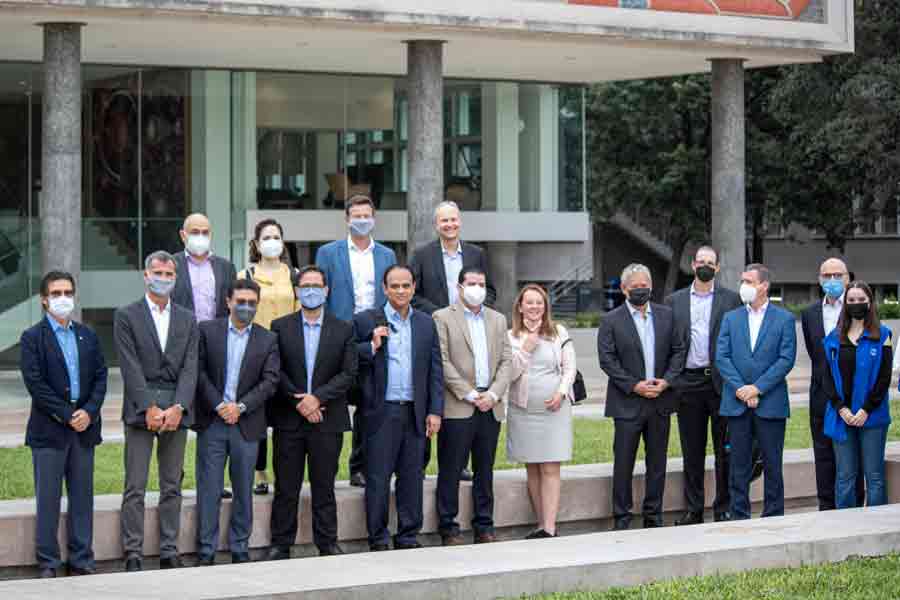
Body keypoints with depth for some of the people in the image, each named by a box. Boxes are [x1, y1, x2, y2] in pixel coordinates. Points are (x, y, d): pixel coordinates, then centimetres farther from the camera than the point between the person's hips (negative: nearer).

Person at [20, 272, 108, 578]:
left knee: (82, 498, 7)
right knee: (48, 499, 0)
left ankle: (82, 560, 13)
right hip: (48, 431, -4)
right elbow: (35, 384, -10)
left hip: (84, 427, 4)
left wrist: (89, 412, -8)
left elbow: (100, 377, 8)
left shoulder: (87, 335, 12)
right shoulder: (32, 338, -2)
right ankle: (48, 563, 6)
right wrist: (67, 415, -13)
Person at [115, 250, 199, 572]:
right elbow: (131, 368, -6)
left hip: (177, 409, 3)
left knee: (172, 487, 6)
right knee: (135, 487, -3)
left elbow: (190, 368, 3)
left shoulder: (187, 319, 13)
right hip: (140, 409, -3)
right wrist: (149, 408, -14)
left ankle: (169, 553, 10)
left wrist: (178, 408, -11)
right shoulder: (126, 316, 3)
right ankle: (133, 554, -1)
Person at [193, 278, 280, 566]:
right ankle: (206, 551, 6)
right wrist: (219, 405, -12)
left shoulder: (267, 340, 6)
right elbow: (200, 372, -3)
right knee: (209, 489, 0)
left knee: (243, 490, 7)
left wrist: (240, 407, -12)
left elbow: (270, 381, -1)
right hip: (211, 423, -1)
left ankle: (240, 548, 16)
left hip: (247, 424, 1)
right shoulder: (207, 330, 3)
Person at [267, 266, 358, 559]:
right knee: (286, 487, 3)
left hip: (327, 419, 0)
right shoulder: (280, 327, 5)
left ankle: (328, 543, 12)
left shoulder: (343, 330, 5)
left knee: (324, 487, 5)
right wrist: (298, 401, -11)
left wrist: (317, 397, -13)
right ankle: (281, 544, 10)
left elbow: (348, 374, -2)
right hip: (288, 418, 0)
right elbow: (275, 371, -1)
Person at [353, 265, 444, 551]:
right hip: (381, 412, -3)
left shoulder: (426, 324, 11)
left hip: (415, 412, 3)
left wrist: (435, 411, 4)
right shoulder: (365, 321, 1)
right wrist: (372, 346, -17)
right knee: (378, 477, 0)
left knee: (412, 476, 7)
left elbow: (435, 370, 10)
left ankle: (408, 536, 15)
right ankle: (378, 540, 8)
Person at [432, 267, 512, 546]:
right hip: (457, 407, -5)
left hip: (490, 406, 5)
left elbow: (506, 360, 10)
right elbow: (442, 362, -8)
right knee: (451, 470, -1)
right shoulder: (442, 318, -1)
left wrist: (494, 394, -5)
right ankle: (449, 528, 4)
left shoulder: (497, 320, 16)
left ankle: (484, 527, 15)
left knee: (485, 469, 9)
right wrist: (469, 395, -12)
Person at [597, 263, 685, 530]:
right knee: (623, 463, -1)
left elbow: (678, 351, 8)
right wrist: (634, 386, -13)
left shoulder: (666, 315, 8)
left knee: (657, 461, 9)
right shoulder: (611, 320, -2)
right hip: (627, 403, -3)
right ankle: (622, 518, 6)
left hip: (660, 400, 3)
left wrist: (666, 381, -7)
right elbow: (607, 360, -6)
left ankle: (654, 516, 17)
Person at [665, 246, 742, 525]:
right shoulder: (674, 301, 11)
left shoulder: (731, 300, 4)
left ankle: (724, 508, 10)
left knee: (724, 449, 2)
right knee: (692, 450, 7)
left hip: (721, 382, -2)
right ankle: (693, 510, 13)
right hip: (688, 384, 2)